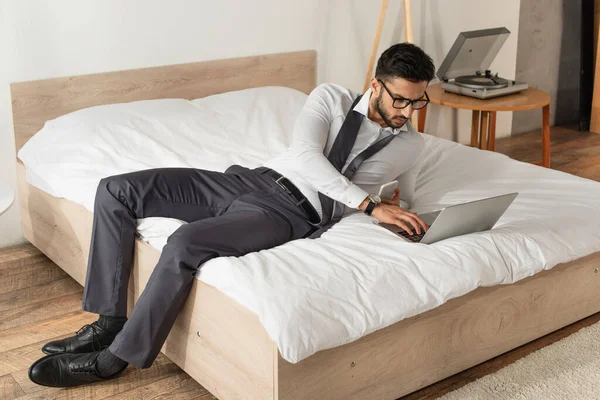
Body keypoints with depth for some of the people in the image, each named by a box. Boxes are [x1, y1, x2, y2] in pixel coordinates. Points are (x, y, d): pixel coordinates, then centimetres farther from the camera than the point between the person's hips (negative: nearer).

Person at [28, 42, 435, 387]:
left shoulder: (411, 144, 8)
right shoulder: (331, 97, 7)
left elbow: (402, 201, 24)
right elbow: (304, 153, -10)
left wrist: (391, 209, -1)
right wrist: (369, 203, -18)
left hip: (292, 212, -3)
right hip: (249, 179, 4)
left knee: (186, 244, -32)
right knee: (116, 190, -9)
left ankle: (114, 357, -14)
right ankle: (109, 321, -3)